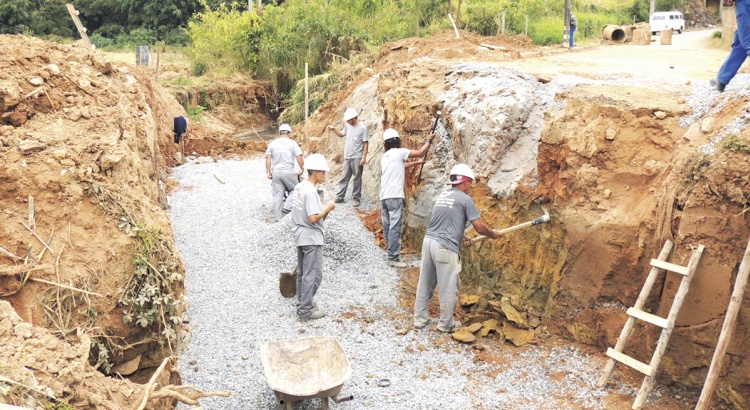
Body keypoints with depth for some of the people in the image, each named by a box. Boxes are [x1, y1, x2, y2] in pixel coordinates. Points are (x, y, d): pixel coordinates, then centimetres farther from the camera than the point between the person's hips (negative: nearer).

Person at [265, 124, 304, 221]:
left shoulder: (272, 143, 6)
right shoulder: (292, 143, -3)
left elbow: (268, 158, 3)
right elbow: (299, 157, -8)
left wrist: (268, 172, 8)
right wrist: (302, 168, 7)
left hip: (275, 172, 4)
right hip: (288, 172, -4)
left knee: (277, 195, 8)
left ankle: (278, 216, 11)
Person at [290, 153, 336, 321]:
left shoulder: (299, 187, 8)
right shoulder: (310, 191, -21)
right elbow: (313, 218, -25)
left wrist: (324, 210, 10)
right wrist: (328, 208, -12)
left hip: (301, 236, 10)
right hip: (312, 238, -10)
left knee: (303, 273, 17)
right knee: (313, 274, -2)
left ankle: (303, 304, 28)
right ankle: (306, 310, 3)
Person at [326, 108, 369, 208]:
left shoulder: (362, 128, -11)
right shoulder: (348, 126, 7)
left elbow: (365, 143, -11)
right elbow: (341, 135, 23)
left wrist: (364, 157, -15)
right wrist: (333, 129, 7)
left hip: (357, 158, -6)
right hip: (347, 157, 6)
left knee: (357, 179, 3)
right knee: (344, 178, 11)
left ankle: (356, 198, 12)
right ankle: (339, 197, 17)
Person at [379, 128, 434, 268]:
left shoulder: (384, 156, 20)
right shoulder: (399, 152, -2)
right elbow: (421, 152, -1)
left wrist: (417, 163, 40)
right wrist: (429, 140, 14)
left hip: (384, 196, 8)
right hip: (395, 196, -8)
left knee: (387, 226, 11)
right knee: (395, 227, -8)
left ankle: (391, 252, 20)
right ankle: (393, 258, -9)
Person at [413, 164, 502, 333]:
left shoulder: (442, 195, 18)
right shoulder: (465, 199, -4)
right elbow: (479, 227, -5)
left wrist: (461, 238, 32)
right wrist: (493, 234, 14)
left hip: (429, 241, 8)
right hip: (445, 247, -8)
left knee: (425, 283, 16)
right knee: (448, 288, 7)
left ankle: (420, 318, 26)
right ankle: (446, 324, 19)